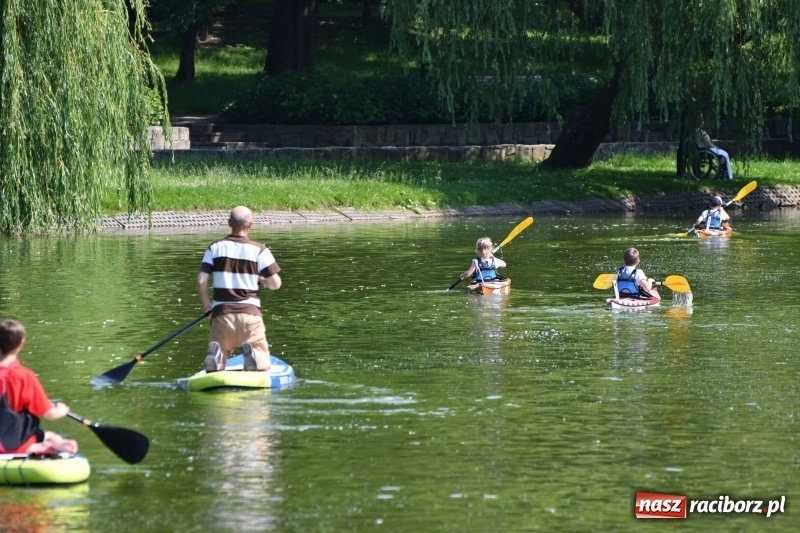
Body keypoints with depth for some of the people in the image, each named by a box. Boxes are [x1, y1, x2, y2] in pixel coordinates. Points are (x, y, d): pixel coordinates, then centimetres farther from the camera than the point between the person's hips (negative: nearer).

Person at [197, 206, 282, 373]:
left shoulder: (215, 248, 4)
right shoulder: (259, 251, -1)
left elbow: (201, 281, -3)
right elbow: (276, 284, -3)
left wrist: (206, 304, 12)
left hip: (222, 312, 1)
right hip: (250, 313, -1)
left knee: (216, 367, 11)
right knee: (262, 367, 8)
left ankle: (216, 353, -24)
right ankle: (252, 352, -26)